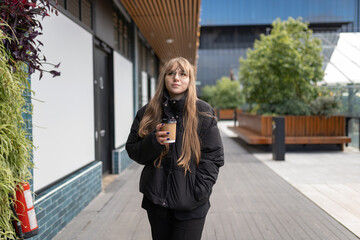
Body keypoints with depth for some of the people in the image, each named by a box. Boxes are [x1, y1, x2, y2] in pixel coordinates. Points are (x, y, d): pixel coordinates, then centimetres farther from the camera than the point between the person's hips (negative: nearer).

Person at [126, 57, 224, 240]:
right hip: (157, 200, 3)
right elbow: (132, 151, 6)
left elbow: (213, 156, -3)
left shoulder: (203, 112, -3)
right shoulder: (148, 112, 4)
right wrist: (153, 141, -14)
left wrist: (199, 192, -12)